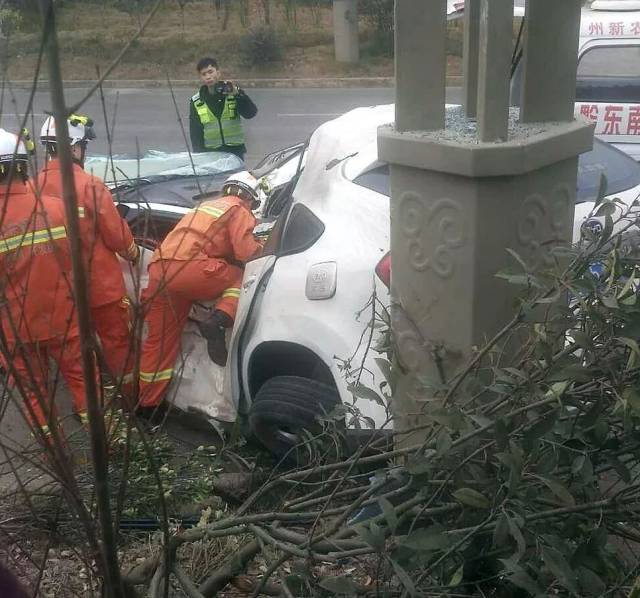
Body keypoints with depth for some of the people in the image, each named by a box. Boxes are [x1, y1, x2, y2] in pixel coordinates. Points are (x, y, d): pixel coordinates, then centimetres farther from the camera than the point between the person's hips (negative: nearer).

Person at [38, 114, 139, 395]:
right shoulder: (90, 185, -21)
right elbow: (116, 234, -14)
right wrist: (133, 252, 7)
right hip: (101, 282, -4)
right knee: (117, 338, 12)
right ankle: (130, 393, 22)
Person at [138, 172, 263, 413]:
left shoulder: (206, 206, 35)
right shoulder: (238, 210, 11)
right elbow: (246, 252, 0)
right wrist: (260, 247, 21)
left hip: (158, 271, 8)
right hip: (189, 268, -8)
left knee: (161, 338, 12)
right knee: (241, 279, 12)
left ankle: (145, 403, 16)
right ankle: (218, 321, -12)